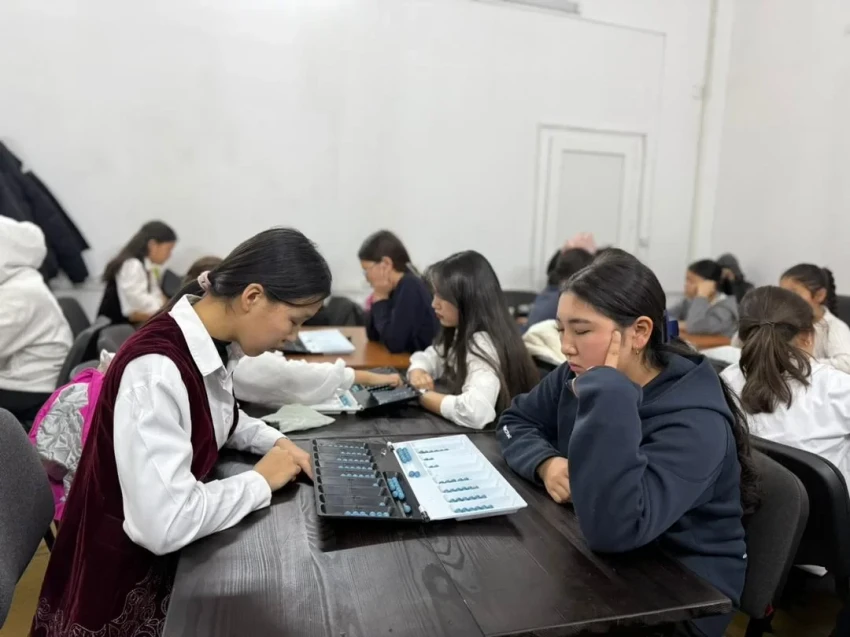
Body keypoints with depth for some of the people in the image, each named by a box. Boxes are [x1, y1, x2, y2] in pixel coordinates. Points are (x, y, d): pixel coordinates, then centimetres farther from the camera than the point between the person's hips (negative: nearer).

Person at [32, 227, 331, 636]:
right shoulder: (157, 370, -30)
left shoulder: (212, 342, -5)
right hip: (125, 576, -7)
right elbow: (165, 524, -33)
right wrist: (261, 480, -19)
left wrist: (272, 441, -2)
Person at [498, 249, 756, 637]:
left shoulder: (694, 422, -27)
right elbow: (515, 423, 2)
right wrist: (546, 463, -18)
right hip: (599, 562, 6)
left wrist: (608, 391, -37)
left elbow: (610, 527, -38)